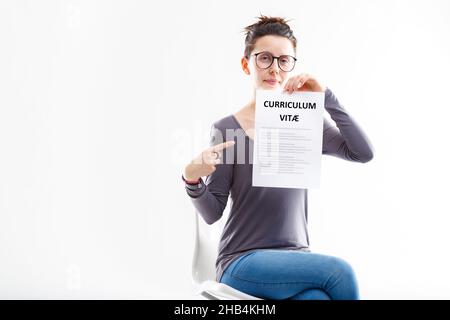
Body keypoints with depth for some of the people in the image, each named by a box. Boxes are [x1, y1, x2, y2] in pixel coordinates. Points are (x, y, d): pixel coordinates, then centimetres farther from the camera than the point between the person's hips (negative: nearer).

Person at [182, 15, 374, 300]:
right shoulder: (227, 129, -3)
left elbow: (364, 153, -7)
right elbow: (212, 213, -4)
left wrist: (326, 97, -12)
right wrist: (192, 179, -24)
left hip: (296, 259, 3)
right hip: (243, 262, -3)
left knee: (319, 296, -30)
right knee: (339, 272, -25)